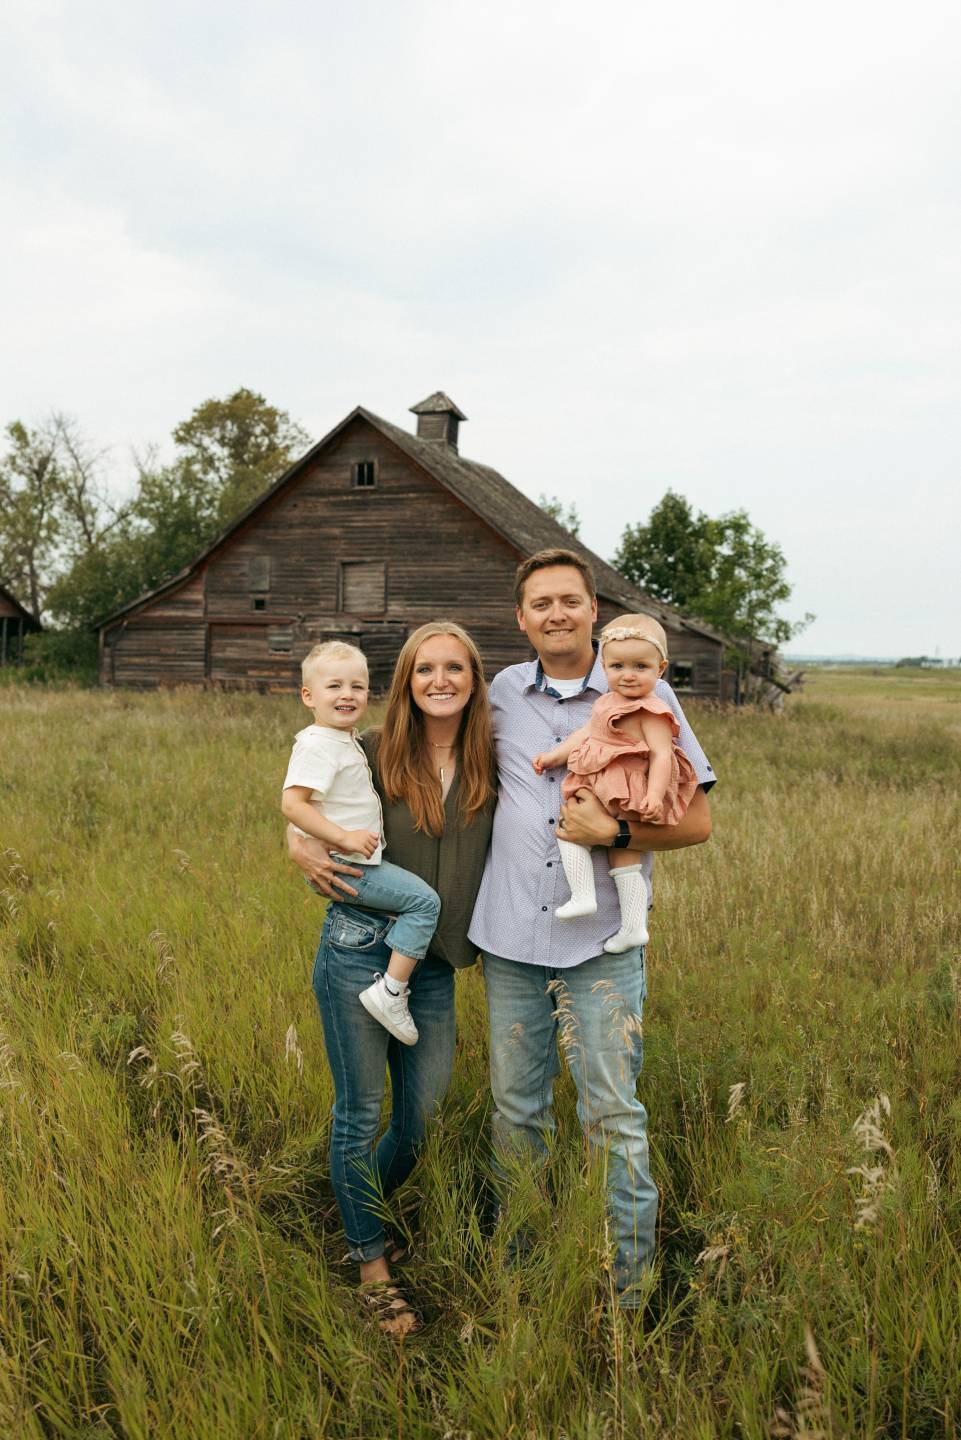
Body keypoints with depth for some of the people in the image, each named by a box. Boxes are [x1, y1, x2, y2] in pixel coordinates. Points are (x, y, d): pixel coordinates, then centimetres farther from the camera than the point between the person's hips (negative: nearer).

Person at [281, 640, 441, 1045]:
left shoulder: (346, 739, 13)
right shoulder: (318, 745, -19)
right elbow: (292, 803, -27)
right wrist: (344, 838, -29)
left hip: (353, 858, 11)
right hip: (342, 865, -11)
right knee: (424, 900, -16)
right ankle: (391, 992, -13)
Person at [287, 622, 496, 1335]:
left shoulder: (491, 763, 0)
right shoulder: (372, 755, -6)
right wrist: (303, 849, -13)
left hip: (435, 963, 3)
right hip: (359, 950, -3)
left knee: (423, 1113, 13)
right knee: (361, 1113, 7)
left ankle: (365, 1211, 43)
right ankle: (373, 1263, 28)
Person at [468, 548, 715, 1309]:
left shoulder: (645, 695, -2)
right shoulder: (503, 691, 6)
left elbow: (697, 820, -2)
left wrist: (613, 832, -18)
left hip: (601, 941, -3)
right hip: (510, 937, 3)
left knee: (612, 1114, 0)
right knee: (515, 1107, 13)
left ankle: (627, 1288, 19)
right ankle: (517, 1267, 32)